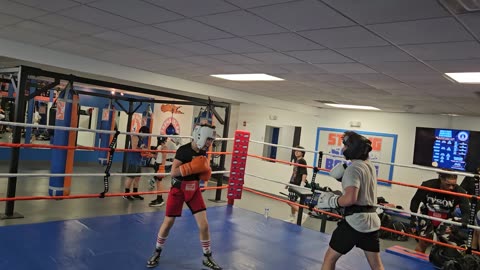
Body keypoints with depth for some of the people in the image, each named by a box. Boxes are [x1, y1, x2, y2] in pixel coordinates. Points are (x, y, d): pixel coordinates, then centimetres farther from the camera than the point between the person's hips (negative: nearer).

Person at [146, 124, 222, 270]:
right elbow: (173, 172, -23)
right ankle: (157, 253, 30)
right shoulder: (183, 150, -20)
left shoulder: (203, 152, 1)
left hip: (194, 190, 5)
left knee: (204, 224, 0)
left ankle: (207, 257, 17)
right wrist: (191, 167, -30)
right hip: (178, 190, -5)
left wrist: (204, 172, -7)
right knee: (168, 223, 6)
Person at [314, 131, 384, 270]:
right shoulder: (370, 166, 12)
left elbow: (350, 198, -28)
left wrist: (330, 201, -14)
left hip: (355, 220, -8)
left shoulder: (353, 168, -15)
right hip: (371, 220, 8)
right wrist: (343, 174, 12)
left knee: (329, 258, 7)